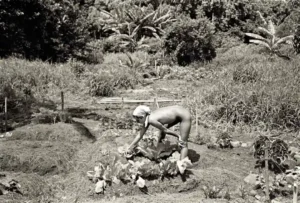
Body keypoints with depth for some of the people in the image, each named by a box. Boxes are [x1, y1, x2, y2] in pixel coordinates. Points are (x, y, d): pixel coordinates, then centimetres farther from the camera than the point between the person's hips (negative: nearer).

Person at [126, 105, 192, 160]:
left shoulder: (151, 120, -25)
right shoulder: (147, 118, 1)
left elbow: (165, 130, -14)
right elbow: (140, 135, 10)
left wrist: (178, 136, -2)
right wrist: (130, 147, 11)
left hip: (184, 115, -9)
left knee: (182, 143, -11)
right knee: (161, 132, 21)